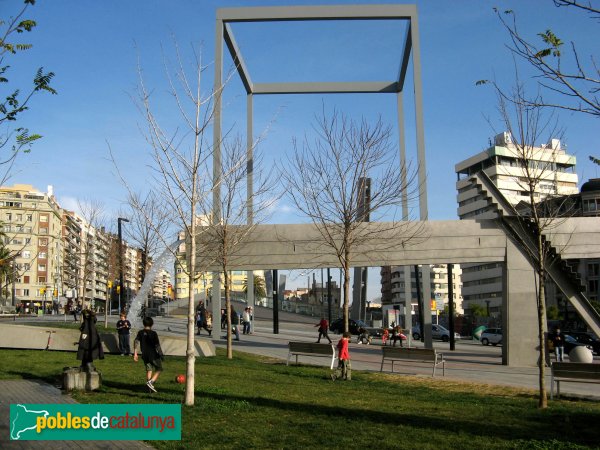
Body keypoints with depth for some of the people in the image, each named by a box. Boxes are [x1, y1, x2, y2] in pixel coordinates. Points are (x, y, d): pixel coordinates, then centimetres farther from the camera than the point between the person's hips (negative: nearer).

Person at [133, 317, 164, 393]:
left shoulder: (140, 332, 3)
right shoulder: (153, 333, -11)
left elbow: (136, 342, -7)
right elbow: (157, 345, -11)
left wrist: (135, 353, -5)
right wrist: (161, 354, -1)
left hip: (144, 355, 5)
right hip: (153, 354, -5)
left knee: (149, 369, 15)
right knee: (159, 369, 9)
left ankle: (150, 388, 12)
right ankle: (151, 382, -11)